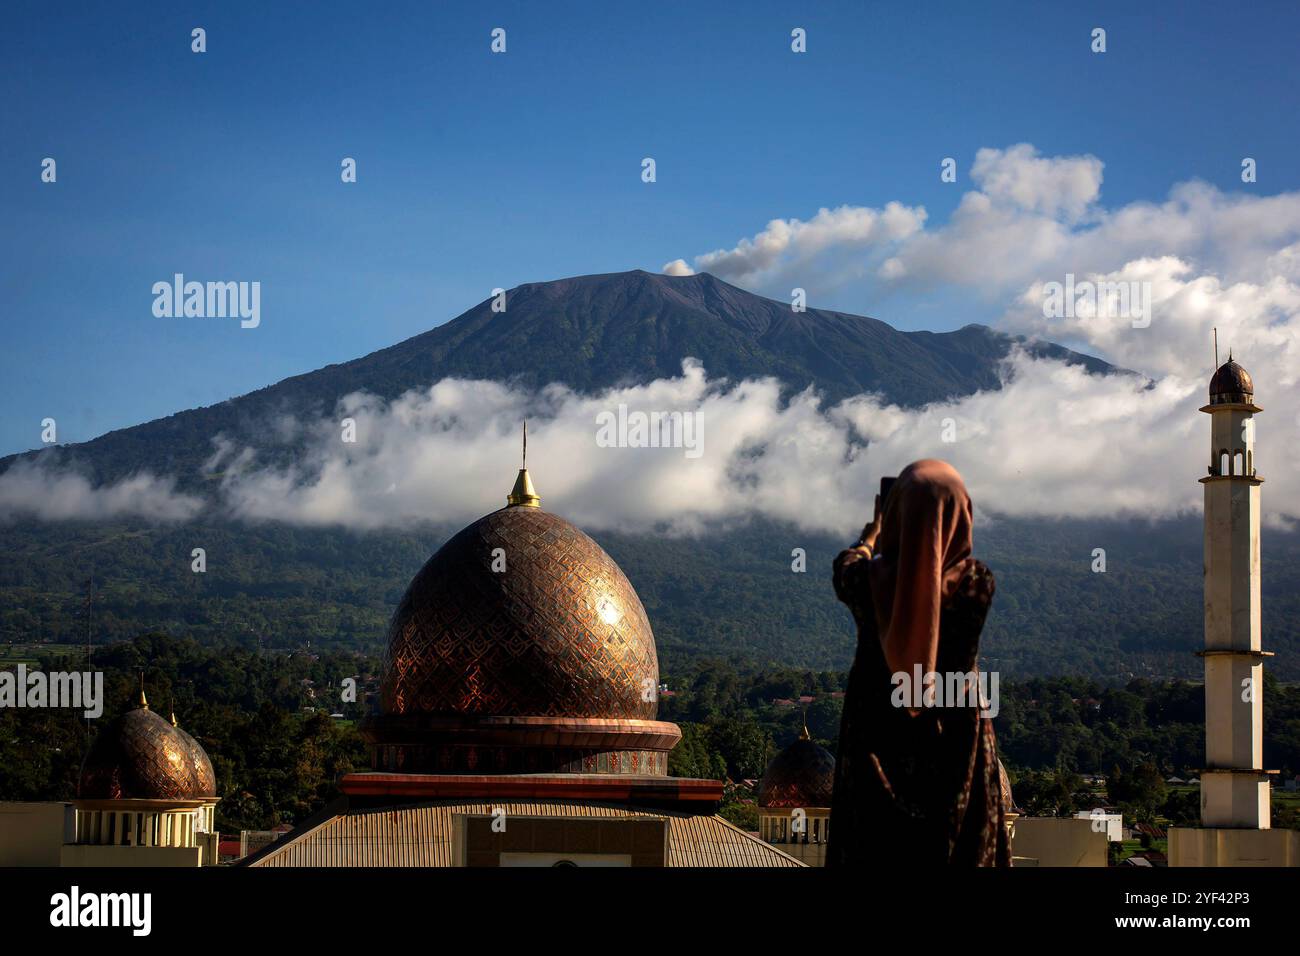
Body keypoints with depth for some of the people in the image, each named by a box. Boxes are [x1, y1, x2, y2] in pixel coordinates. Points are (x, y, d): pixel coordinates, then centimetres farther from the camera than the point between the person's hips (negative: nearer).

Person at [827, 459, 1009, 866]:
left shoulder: (869, 579, -16)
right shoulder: (977, 581, -15)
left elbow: (845, 567, 10)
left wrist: (873, 532, 30)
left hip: (877, 737, 0)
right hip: (954, 743, 0)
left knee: (874, 849, 9)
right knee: (960, 847, 10)